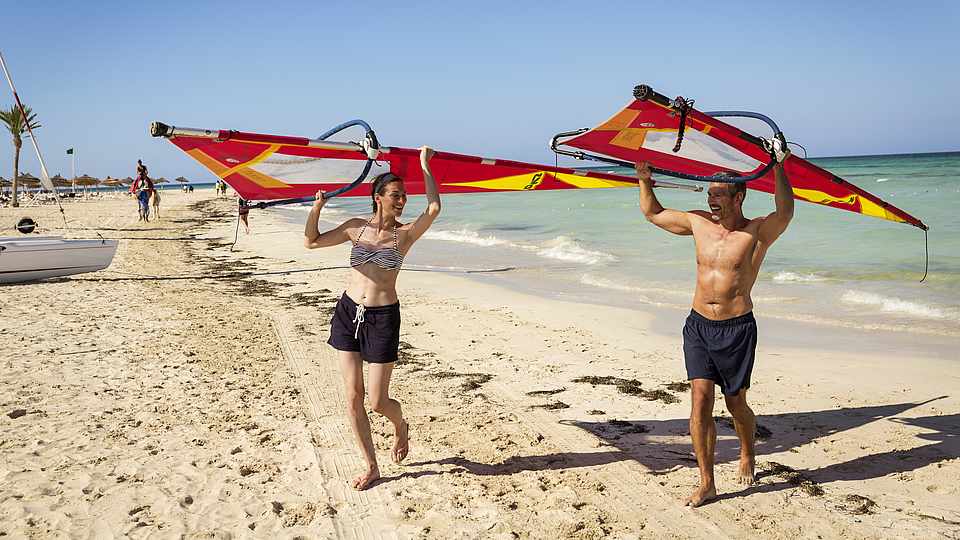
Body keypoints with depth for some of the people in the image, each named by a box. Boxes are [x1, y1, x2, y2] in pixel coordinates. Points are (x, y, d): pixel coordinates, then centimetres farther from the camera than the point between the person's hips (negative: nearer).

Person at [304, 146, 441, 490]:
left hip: (383, 318, -3)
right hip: (348, 312, 3)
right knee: (353, 397, 4)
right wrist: (317, 208, -8)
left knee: (378, 402, -1)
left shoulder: (405, 233, -4)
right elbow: (311, 242, 8)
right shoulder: (356, 227, 4)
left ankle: (401, 426, 36)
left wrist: (424, 164, -13)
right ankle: (371, 467, 19)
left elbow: (434, 208, -21)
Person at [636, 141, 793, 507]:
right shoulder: (698, 222, 6)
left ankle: (747, 456, 42)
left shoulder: (757, 232, -8)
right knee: (700, 400, -4)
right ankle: (706, 483, 5)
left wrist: (778, 168, -35)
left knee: (736, 404, 12)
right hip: (698, 325, 3)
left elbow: (785, 214, -30)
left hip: (737, 328, -3)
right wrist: (645, 180, 5)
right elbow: (653, 213, 17)